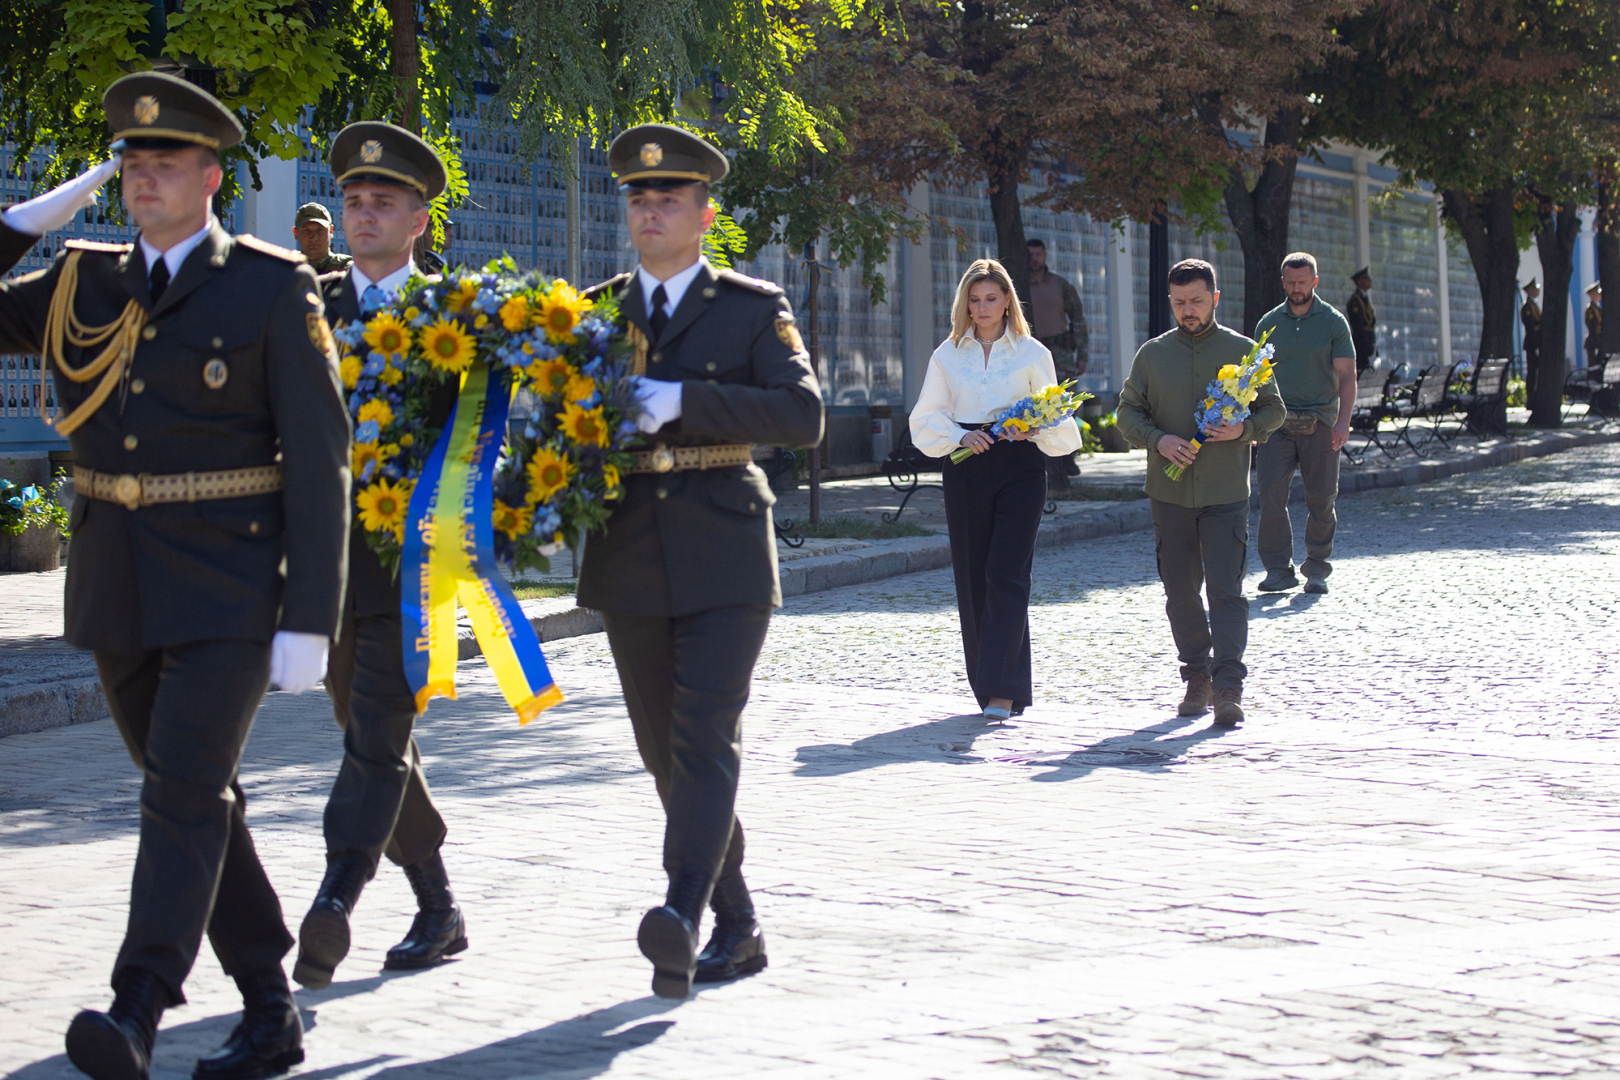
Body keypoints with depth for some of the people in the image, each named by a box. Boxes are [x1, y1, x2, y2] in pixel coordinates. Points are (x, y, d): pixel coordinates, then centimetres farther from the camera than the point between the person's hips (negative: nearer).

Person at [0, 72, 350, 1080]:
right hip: (116, 585, 6)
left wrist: (308, 620, -13)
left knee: (184, 790, -15)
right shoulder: (84, 285, 9)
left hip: (227, 588, -5)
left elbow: (318, 459, -7)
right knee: (200, 799, 10)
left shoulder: (273, 288, -5)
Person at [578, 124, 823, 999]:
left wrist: (682, 400, -20)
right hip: (629, 564, 4)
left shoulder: (752, 309, 2)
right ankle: (736, 928, 18)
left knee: (707, 735, -17)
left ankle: (682, 916, -28)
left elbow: (803, 415, -12)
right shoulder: (593, 312, 13)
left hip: (722, 558, -4)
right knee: (665, 751, 8)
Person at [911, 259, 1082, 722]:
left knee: (1006, 574, -12)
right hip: (965, 469, 3)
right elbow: (926, 419, 11)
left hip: (1019, 467, -3)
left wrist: (1034, 429, -12)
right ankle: (987, 684, 13)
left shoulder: (1032, 353, 5)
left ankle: (1003, 689, -14)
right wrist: (960, 436, -7)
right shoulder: (948, 355, 10)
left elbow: (1054, 417, 9)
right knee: (972, 576, 2)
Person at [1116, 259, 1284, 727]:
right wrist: (1159, 440, -10)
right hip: (1170, 492, 3)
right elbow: (1128, 412, 9)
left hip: (1225, 494, -3)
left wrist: (1245, 429, -12)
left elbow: (1275, 408, 9)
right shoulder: (1152, 354, 7)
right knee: (1181, 591, 8)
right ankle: (1197, 678, 21)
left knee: (1226, 591, -10)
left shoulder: (1242, 350, 3)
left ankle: (1229, 689, -13)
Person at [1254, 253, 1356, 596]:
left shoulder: (1333, 322, 3)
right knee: (1271, 493, -13)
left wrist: (1343, 421, -15)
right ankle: (1278, 570, -8)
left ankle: (1317, 570, 14)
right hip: (1277, 423, 1)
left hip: (1319, 423, -1)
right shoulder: (1268, 323, 11)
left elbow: (1346, 375, -2)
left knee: (1321, 500, 1)